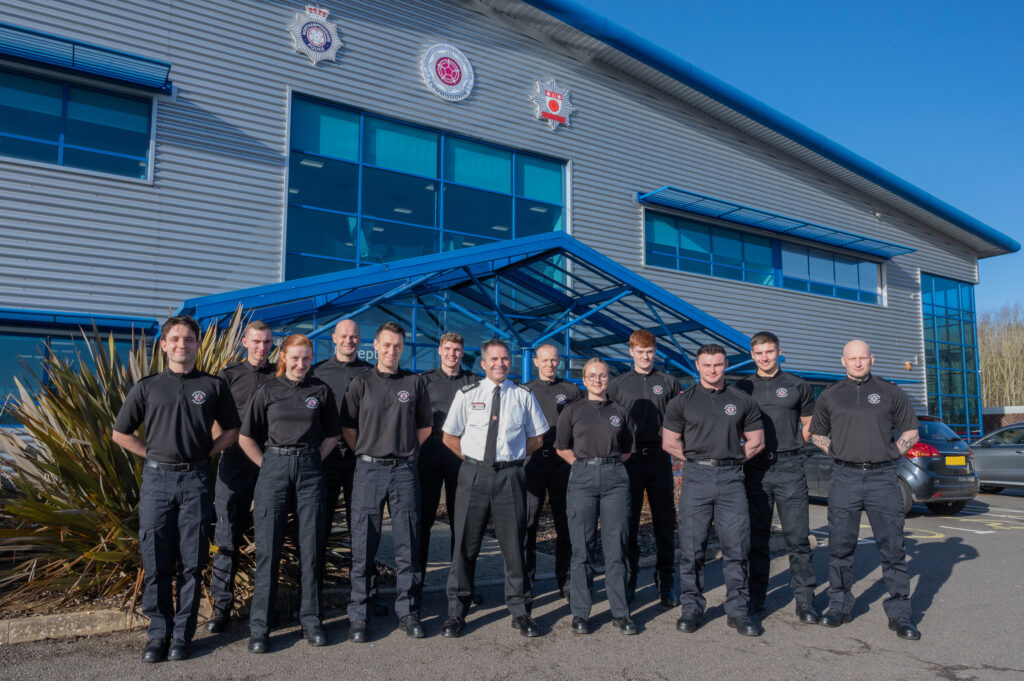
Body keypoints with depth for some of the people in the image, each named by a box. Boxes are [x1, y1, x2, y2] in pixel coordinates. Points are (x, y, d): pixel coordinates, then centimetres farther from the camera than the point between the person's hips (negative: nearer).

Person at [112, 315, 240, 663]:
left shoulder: (214, 385, 5)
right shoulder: (147, 387, 6)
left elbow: (231, 430, 12)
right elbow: (120, 433, 11)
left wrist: (205, 453, 0)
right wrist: (155, 454, 3)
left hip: (195, 480, 0)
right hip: (156, 478, 1)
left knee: (191, 562, 4)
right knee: (155, 562, 5)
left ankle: (183, 634, 16)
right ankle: (159, 632, 18)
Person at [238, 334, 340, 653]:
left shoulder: (321, 390, 5)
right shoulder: (267, 391, 2)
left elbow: (332, 435, 12)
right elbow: (246, 438, 5)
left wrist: (311, 460, 4)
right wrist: (269, 465, 2)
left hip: (310, 469, 1)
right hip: (274, 467, -1)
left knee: (311, 548, 6)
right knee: (267, 549, 1)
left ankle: (311, 621, 18)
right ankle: (259, 627, 11)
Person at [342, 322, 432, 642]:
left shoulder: (414, 383, 6)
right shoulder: (361, 382, 3)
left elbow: (425, 427, 13)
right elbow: (348, 427, 7)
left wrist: (403, 450, 10)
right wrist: (367, 454, 8)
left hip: (404, 471, 1)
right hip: (369, 470, -1)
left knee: (407, 545, 6)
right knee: (363, 546, 3)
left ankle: (408, 612, 18)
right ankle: (358, 615, 14)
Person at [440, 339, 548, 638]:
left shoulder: (524, 396, 5)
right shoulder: (467, 394, 4)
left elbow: (536, 439, 13)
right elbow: (449, 437, 11)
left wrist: (512, 455, 6)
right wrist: (473, 458, 5)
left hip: (510, 475, 0)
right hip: (474, 475, 0)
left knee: (514, 545, 6)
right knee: (465, 545, 5)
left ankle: (520, 613, 21)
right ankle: (456, 614, 19)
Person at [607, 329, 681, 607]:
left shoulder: (668, 382, 8)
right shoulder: (618, 384, 7)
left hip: (659, 459, 1)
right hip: (629, 459, 0)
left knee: (665, 522, 4)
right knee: (628, 521, 4)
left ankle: (666, 583, 15)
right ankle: (627, 581, 16)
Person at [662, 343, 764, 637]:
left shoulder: (742, 401, 10)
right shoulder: (682, 401, 6)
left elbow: (756, 440, 14)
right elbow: (669, 442, 7)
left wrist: (731, 458, 4)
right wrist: (698, 459, 2)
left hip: (731, 479, 1)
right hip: (695, 479, -1)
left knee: (736, 547, 2)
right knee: (691, 549, 2)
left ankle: (737, 611, 13)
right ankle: (691, 608, 14)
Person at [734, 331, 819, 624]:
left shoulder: (797, 386, 6)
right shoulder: (743, 388, 9)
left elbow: (809, 425, 12)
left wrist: (789, 448, 5)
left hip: (789, 468, -1)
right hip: (755, 468, 2)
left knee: (797, 536, -3)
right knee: (757, 536, 8)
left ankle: (805, 600, 5)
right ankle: (756, 596, 19)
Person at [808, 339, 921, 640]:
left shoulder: (889, 392, 8)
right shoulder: (831, 395, 10)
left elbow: (911, 431, 12)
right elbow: (816, 433, 18)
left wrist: (892, 453, 1)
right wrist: (835, 452, 5)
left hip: (883, 478, -1)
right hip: (844, 478, 1)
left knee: (893, 548, 1)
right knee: (840, 547, 6)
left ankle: (899, 614, 10)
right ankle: (839, 605, 19)